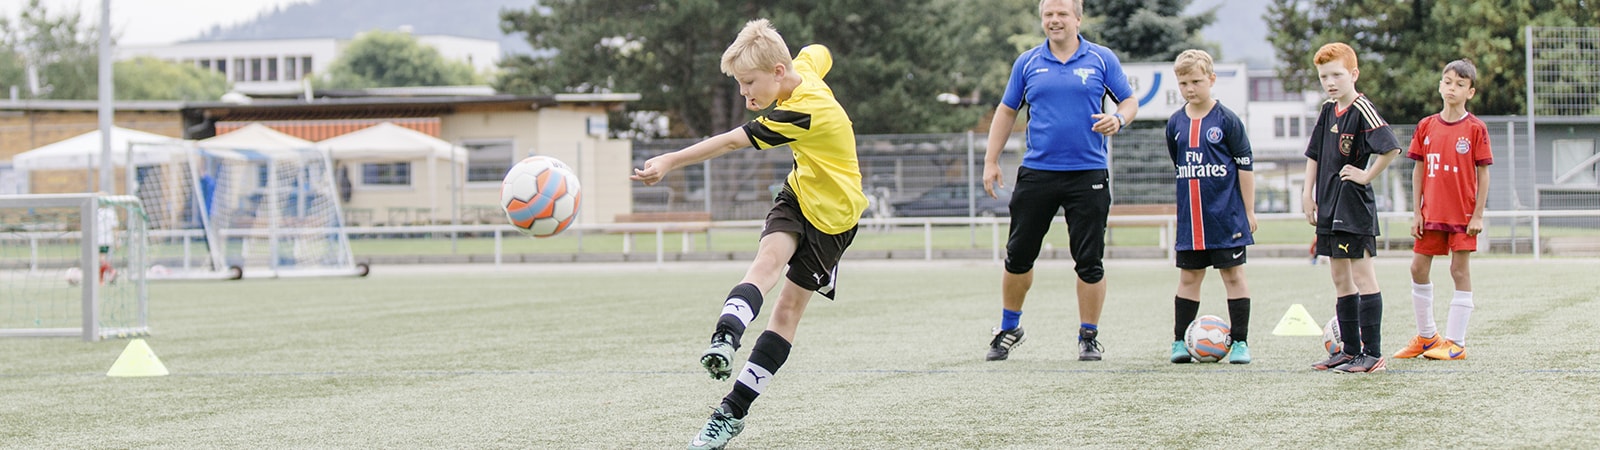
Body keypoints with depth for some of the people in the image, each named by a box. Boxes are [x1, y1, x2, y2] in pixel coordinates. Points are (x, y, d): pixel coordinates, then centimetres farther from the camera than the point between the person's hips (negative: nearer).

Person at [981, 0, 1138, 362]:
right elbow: (1007, 111, 13)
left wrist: (1118, 119, -15)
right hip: (1036, 172, 2)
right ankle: (1009, 329, 23)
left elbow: (1129, 101, 8)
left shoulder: (1101, 59, 3)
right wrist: (991, 161, 7)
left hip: (1088, 175, -2)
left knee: (1089, 261, -1)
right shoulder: (1028, 63, 8)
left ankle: (1089, 336, 12)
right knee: (1018, 257, 5)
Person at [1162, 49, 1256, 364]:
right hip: (1190, 219, 4)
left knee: (1233, 274, 1)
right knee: (1188, 277, 7)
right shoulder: (1175, 124, 7)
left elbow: (1245, 166, -2)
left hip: (1226, 217, -4)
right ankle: (1180, 341, 12)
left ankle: (1239, 342, 6)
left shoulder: (1227, 120, -5)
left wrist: (1248, 211, -4)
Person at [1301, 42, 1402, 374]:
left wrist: (1366, 175, -16)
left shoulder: (1362, 110, -13)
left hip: (1355, 208, -9)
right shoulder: (1328, 111, 12)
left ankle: (1372, 353, -6)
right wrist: (1308, 194, 14)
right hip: (1329, 207, 9)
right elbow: (1314, 155, 21)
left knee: (1363, 276, -7)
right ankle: (1350, 350, 18)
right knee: (1341, 280, 12)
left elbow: (1391, 148, -25)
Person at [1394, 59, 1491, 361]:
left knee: (1460, 271, -1)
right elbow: (1418, 171, 8)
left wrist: (1478, 215, -9)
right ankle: (1426, 336, 20)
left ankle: (1456, 343, 3)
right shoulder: (1426, 127, 5)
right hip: (1431, 212, 4)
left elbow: (1483, 173, -4)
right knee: (1418, 268, 5)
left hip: (1463, 212, -4)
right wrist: (1416, 213, 3)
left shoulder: (1475, 129, -5)